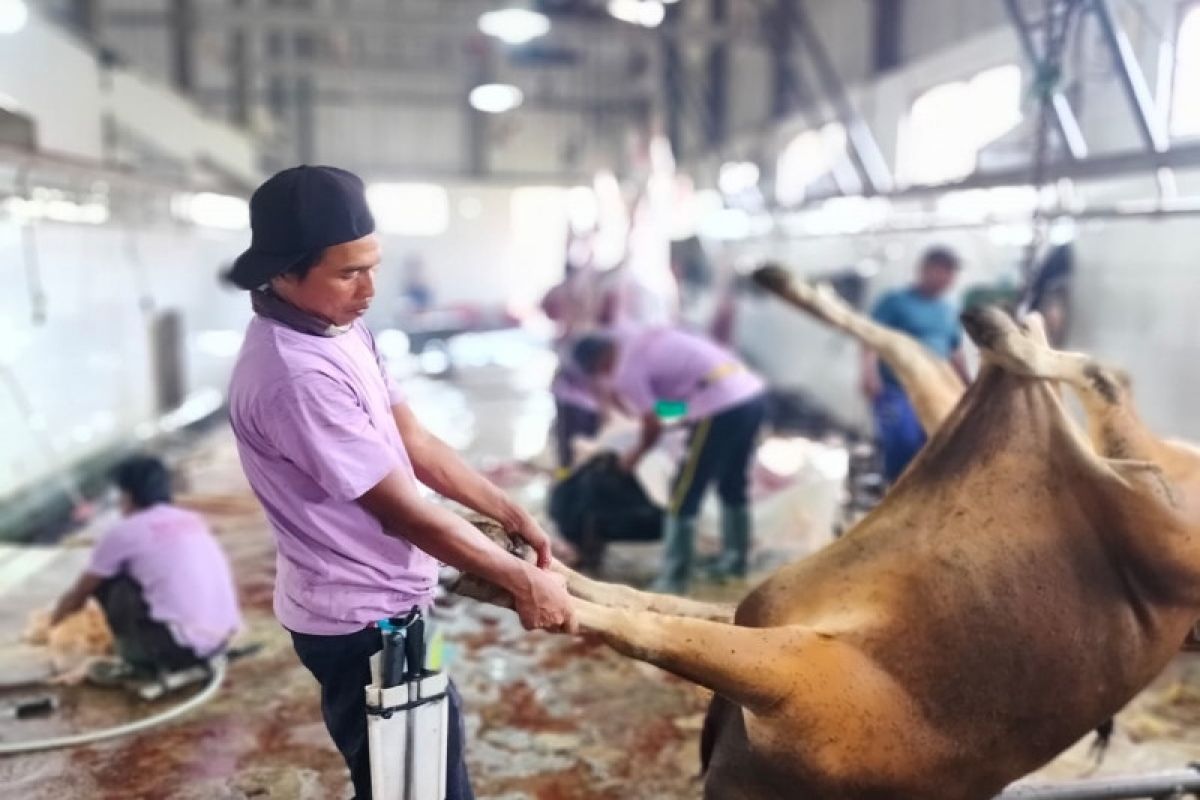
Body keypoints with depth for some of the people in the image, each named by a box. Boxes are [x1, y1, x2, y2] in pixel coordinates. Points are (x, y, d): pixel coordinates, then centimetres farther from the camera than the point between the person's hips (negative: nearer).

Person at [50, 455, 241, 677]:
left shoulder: (124, 532, 3)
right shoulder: (193, 520, 18)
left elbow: (78, 595, 17)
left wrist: (51, 623, 41)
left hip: (179, 646, -6)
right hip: (222, 639, 6)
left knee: (105, 581, 10)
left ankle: (139, 663, 12)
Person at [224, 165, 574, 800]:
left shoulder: (342, 330, 1)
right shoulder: (297, 377, -30)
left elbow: (415, 444, 6)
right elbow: (404, 511, -25)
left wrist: (512, 514, 2)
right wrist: (520, 581, -15)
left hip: (378, 603, 9)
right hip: (362, 621, -9)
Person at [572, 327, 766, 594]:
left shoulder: (625, 371, -5)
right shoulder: (645, 340, 19)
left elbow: (653, 426, -3)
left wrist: (634, 456, 16)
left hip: (722, 407, -9)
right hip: (754, 392, 9)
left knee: (683, 496, 3)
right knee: (733, 484, 25)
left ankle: (673, 579, 10)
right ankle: (734, 560, 38)